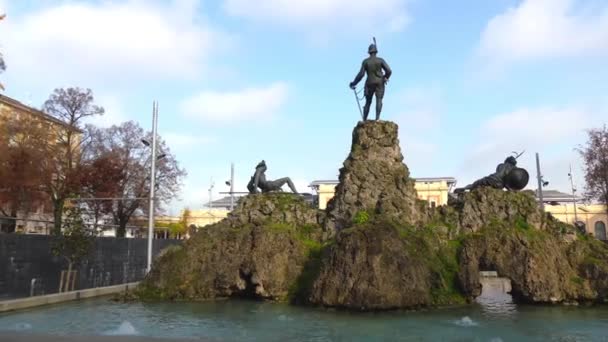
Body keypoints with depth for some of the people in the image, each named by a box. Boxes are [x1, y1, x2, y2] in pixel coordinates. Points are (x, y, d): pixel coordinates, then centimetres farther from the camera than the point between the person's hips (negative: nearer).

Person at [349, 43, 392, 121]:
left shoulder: (365, 61, 0)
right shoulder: (380, 60, 0)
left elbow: (361, 74, -6)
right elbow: (389, 71, -7)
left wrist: (354, 83, 4)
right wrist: (385, 77, 15)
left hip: (370, 83, 1)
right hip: (379, 83, -1)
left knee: (368, 102, 10)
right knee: (379, 100, -10)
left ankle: (364, 120, 9)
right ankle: (377, 118, -27)